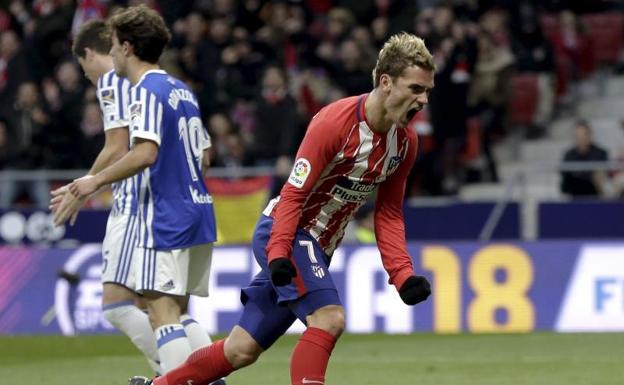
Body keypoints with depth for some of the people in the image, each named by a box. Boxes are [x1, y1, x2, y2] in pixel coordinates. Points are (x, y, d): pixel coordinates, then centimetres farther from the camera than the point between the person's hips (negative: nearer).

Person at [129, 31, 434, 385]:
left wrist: (403, 276, -2)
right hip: (285, 234, -8)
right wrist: (278, 253, -31)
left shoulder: (405, 142, 0)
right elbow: (294, 193, -20)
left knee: (242, 350, 9)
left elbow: (388, 215, 8)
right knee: (329, 318, -28)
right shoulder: (335, 122, -22)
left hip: (318, 247, 8)